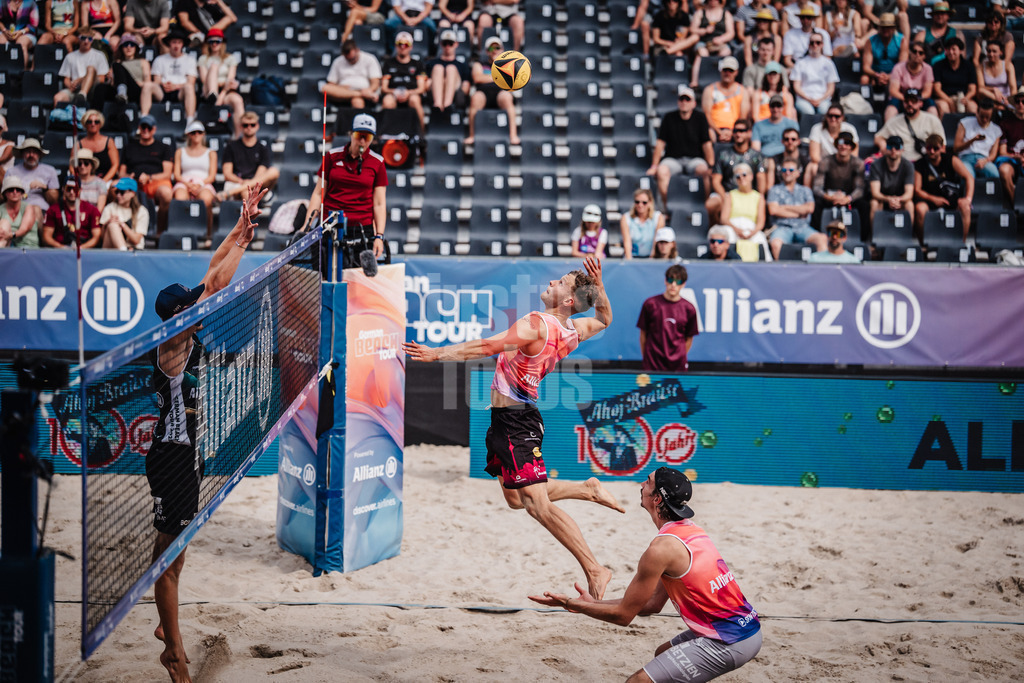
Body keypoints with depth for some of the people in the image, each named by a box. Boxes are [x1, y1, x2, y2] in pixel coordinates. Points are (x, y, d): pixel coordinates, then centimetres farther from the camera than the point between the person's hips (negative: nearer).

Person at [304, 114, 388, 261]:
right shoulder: (333, 156, 6)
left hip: (363, 228, -1)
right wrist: (307, 225, 1)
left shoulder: (377, 162, 5)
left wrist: (379, 236, -5)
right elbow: (318, 193, 9)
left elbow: (379, 204, 4)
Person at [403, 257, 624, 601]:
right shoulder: (573, 330, 4)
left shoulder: (536, 325, -21)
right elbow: (604, 319, 26)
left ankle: (594, 570, -7)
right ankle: (587, 488, 25)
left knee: (538, 504, -8)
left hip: (514, 420, -9)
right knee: (516, 498, 23)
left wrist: (438, 353, -33)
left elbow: (487, 346, -31)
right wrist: (598, 285, 13)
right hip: (520, 415, 9)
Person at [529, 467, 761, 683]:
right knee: (663, 654, 31)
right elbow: (654, 603, 17)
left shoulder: (661, 548, -17)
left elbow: (623, 615, -9)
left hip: (728, 644, -10)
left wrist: (573, 604, 1)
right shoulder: (692, 531, 12)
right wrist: (593, 603, 17)